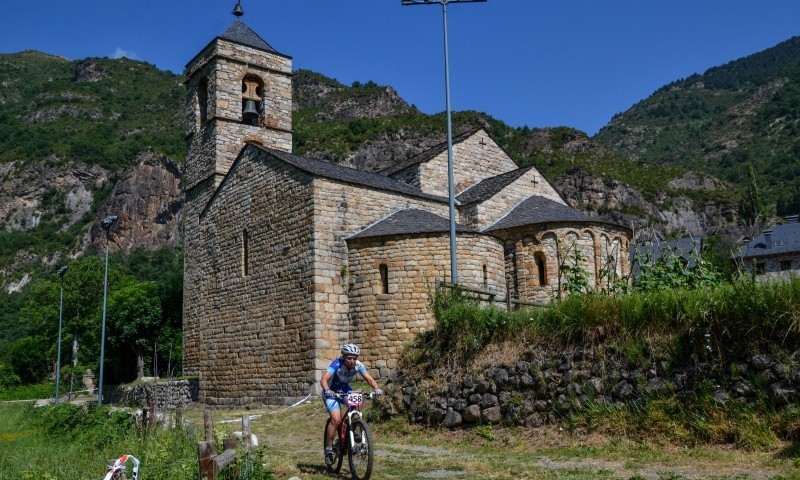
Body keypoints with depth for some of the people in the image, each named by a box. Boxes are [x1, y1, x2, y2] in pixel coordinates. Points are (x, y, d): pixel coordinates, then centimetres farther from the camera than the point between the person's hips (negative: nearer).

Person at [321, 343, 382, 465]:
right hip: (331, 392, -5)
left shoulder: (358, 365, -18)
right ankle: (328, 449, -5)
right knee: (336, 419, -21)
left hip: (345, 389, 5)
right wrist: (327, 390, -60)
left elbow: (369, 378, -20)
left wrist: (376, 388, -40)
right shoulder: (337, 364, -31)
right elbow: (324, 379, -41)